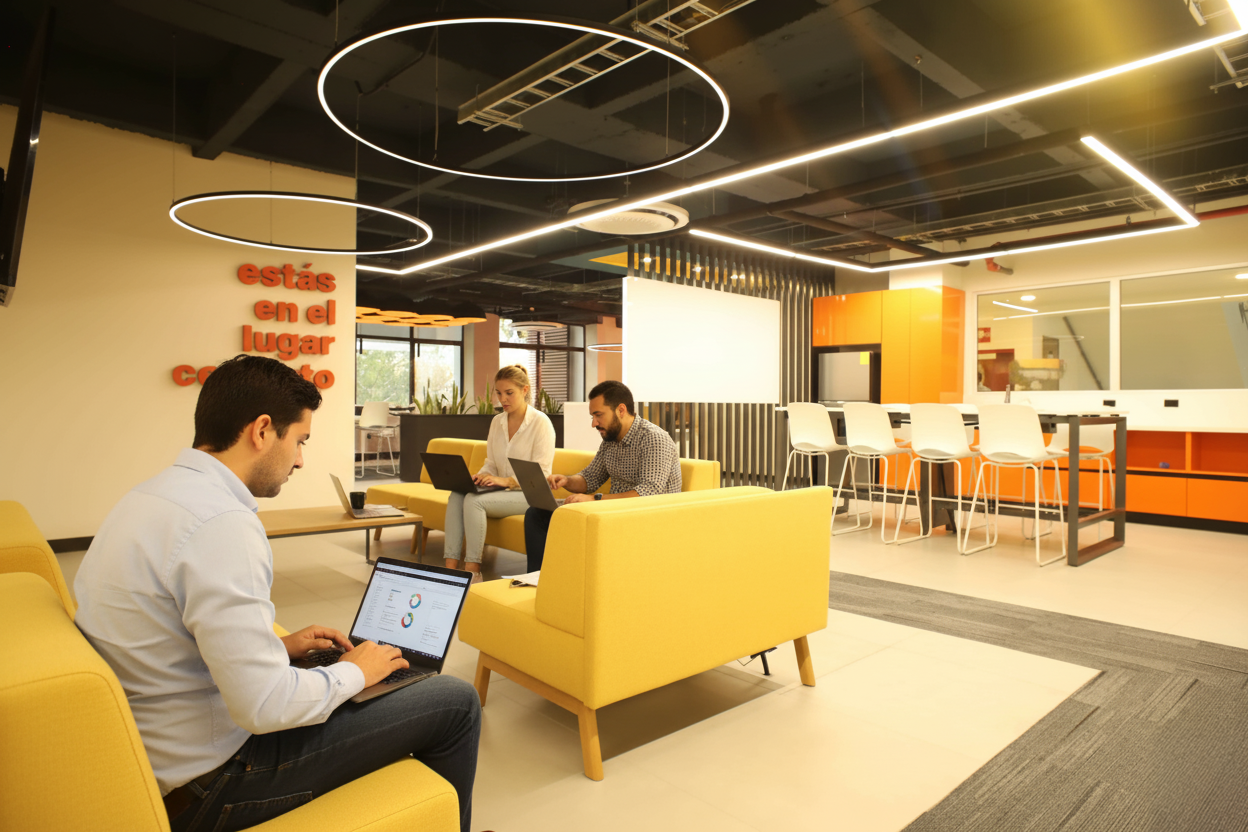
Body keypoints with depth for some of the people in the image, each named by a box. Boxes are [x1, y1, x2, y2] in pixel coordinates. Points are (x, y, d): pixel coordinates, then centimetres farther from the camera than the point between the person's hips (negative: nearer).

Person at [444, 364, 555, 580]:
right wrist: (478, 478, -7)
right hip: (503, 490, 7)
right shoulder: (497, 422, 11)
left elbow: (541, 474, -14)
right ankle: (451, 566, -21)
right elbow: (491, 464, 16)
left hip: (529, 494, -6)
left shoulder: (541, 422, -9)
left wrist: (507, 481, -26)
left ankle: (472, 569, -19)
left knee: (474, 500, -29)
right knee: (457, 495, -21)